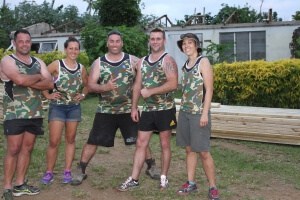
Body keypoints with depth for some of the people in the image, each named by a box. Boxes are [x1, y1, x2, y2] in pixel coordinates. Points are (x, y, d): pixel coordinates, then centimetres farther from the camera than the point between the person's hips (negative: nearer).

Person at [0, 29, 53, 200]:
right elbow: (20, 79, -23)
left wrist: (28, 82, -13)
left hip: (35, 113, 5)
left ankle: (20, 184, 19)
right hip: (15, 113, -5)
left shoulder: (38, 62, 13)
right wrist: (38, 77, -6)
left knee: (27, 148, 9)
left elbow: (50, 84, -1)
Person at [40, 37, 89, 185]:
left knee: (70, 140, 9)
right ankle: (49, 172, 10)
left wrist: (83, 95, 4)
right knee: (54, 141, -5)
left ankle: (67, 171, 17)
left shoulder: (81, 68, 6)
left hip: (74, 107, 4)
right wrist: (47, 95, -9)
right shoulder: (56, 65, -7)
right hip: (57, 106, -4)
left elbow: (86, 85, 21)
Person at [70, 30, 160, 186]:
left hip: (129, 110, 0)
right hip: (105, 111, 0)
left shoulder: (132, 60, -1)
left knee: (140, 139, 7)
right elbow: (91, 86, -6)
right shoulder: (98, 62, 0)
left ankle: (151, 167, 25)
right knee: (93, 141, 2)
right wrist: (105, 87, -26)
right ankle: (80, 172, 15)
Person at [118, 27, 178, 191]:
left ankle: (164, 177, 19)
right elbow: (137, 85, 11)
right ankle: (134, 179, 11)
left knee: (165, 144, 6)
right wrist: (134, 107, 6)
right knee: (141, 144, 5)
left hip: (165, 109, -5)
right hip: (147, 110, 6)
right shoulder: (142, 61, 10)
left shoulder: (167, 60, -9)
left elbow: (173, 84, -21)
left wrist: (150, 91, -20)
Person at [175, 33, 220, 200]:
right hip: (185, 112, 6)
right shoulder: (185, 65, 13)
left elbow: (209, 89, -11)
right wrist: (183, 109, 13)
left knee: (203, 151, -4)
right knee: (189, 149, 9)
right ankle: (191, 183, 19)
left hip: (199, 113, -6)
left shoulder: (203, 62, -6)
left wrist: (205, 113, -17)